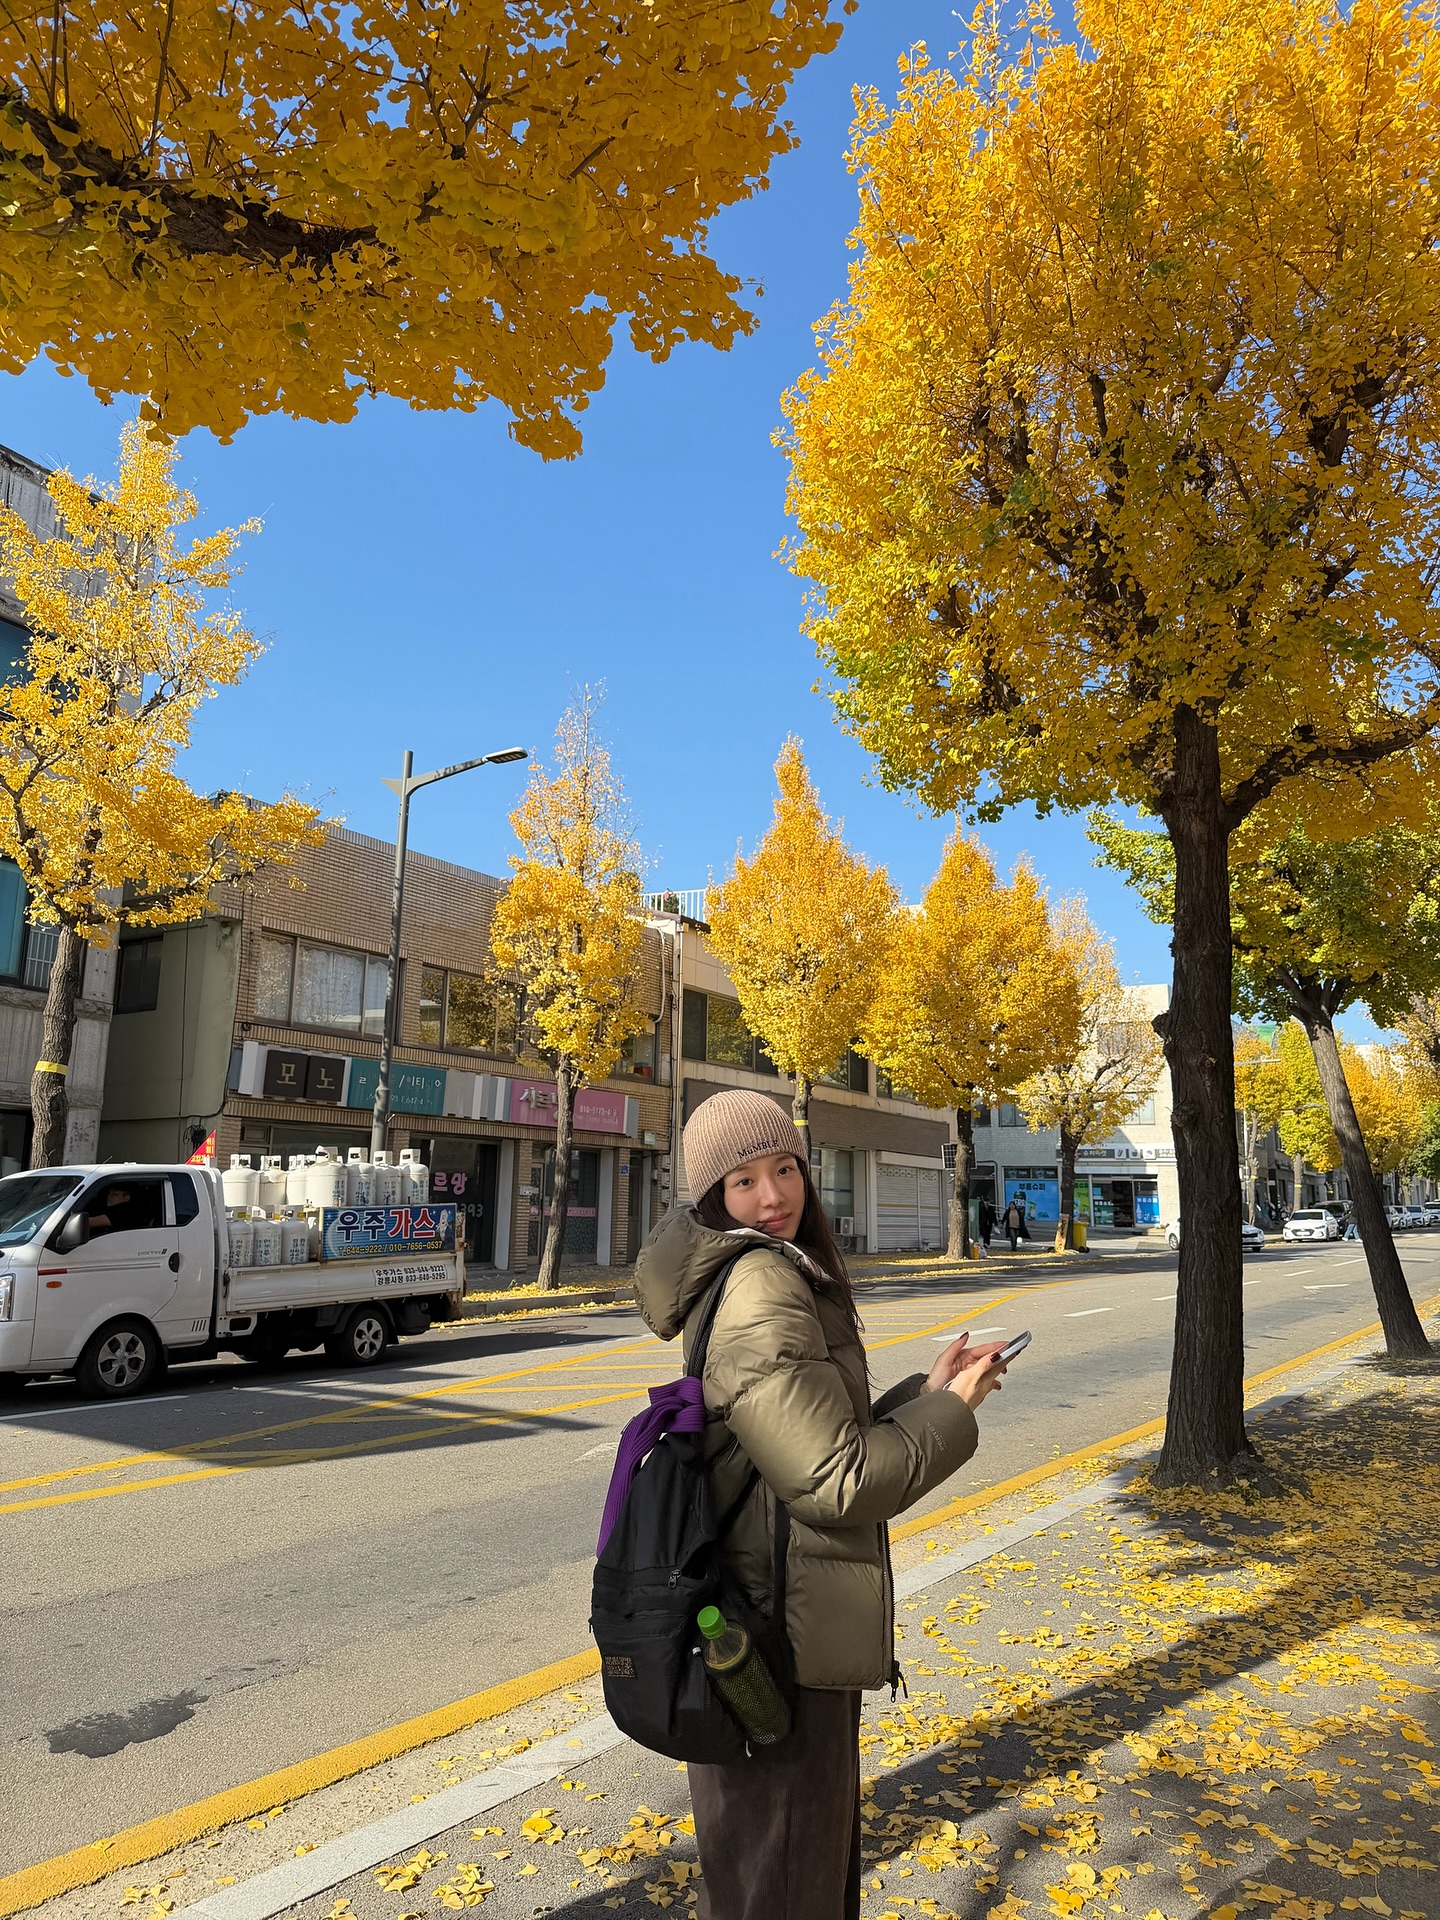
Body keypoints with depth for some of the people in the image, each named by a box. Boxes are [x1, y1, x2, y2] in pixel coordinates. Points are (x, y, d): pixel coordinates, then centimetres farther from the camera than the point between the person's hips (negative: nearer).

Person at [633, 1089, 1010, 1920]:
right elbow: (839, 1482, -25)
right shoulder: (762, 1294, -24)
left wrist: (925, 1392, 4)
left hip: (798, 1614, 10)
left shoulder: (787, 1276, 8)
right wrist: (950, 1413, -12)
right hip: (784, 1634, -10)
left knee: (823, 1830, 28)